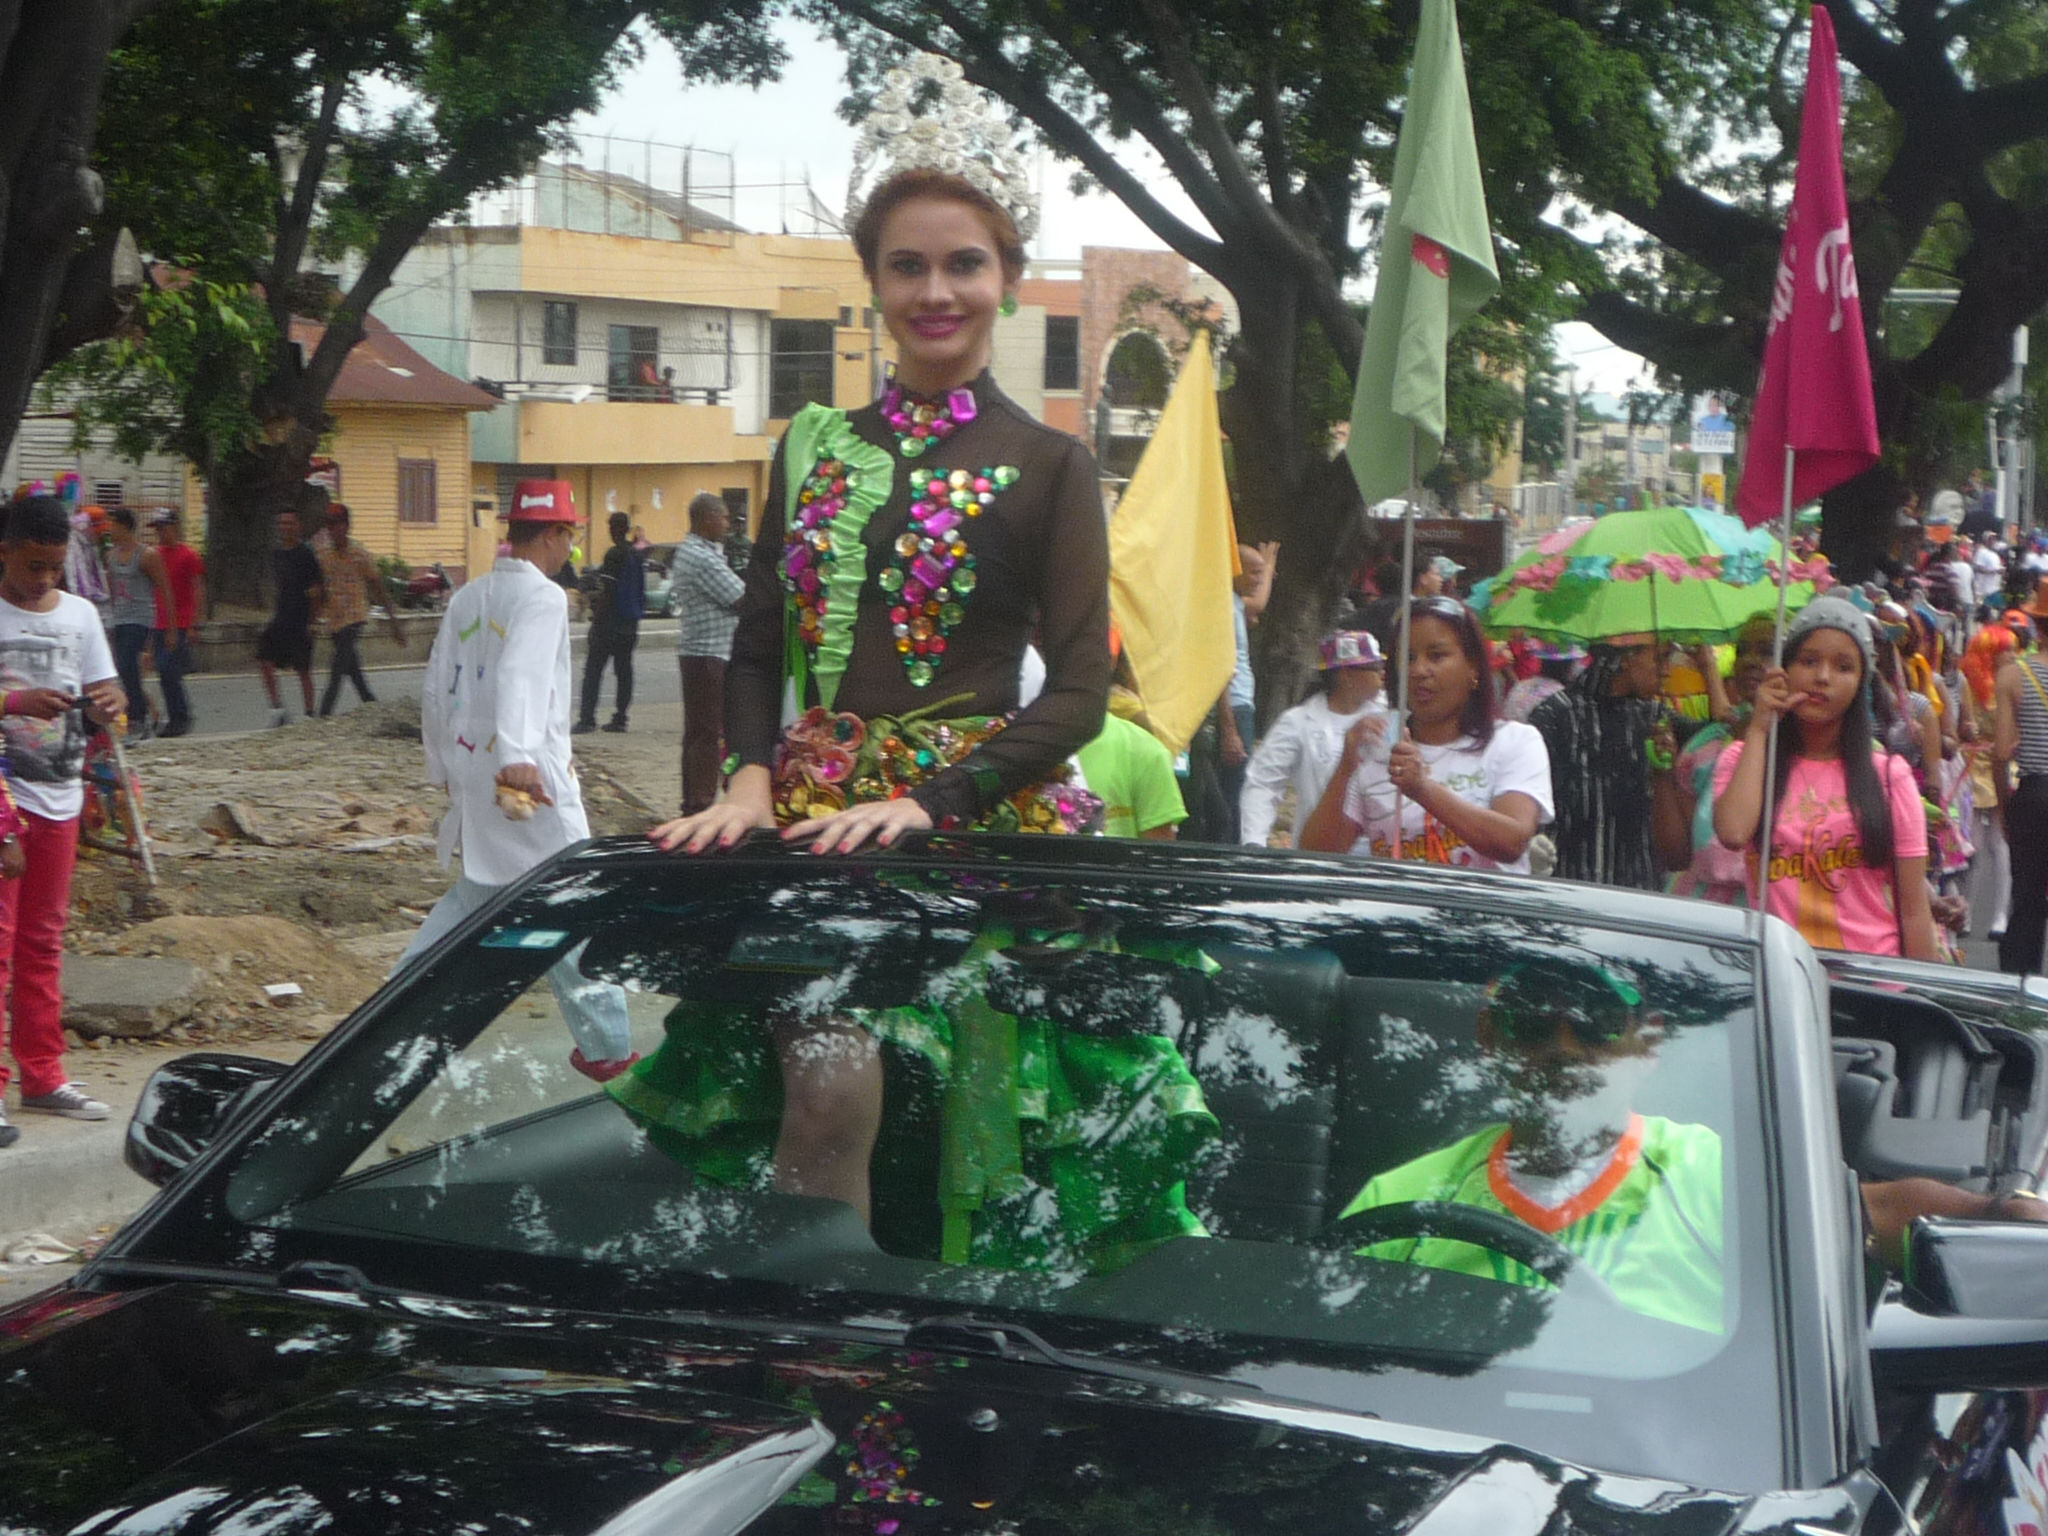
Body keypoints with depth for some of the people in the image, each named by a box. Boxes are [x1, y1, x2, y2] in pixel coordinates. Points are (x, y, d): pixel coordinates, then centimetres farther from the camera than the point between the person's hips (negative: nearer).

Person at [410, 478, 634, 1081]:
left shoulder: (467, 597, 12)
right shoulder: (542, 597, -12)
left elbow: (434, 689, 16)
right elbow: (520, 677, -28)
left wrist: (442, 765, 26)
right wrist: (518, 757, -39)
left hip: (471, 775, 8)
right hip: (529, 780, -8)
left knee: (478, 890, 24)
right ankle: (606, 1047, 2)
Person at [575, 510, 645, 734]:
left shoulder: (614, 554, -13)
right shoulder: (638, 556, 11)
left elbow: (607, 592, -17)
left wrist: (596, 621, -11)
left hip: (609, 621, -7)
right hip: (630, 623, 8)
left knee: (593, 669, -5)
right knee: (623, 670, 8)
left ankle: (587, 718, -10)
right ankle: (619, 718, 8)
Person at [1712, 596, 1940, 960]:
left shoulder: (1888, 775, 8)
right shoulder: (1743, 761, 10)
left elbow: (1914, 911, 7)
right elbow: (1732, 833, -13)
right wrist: (1759, 729, -2)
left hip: (1872, 967, 0)